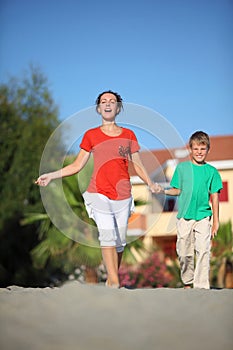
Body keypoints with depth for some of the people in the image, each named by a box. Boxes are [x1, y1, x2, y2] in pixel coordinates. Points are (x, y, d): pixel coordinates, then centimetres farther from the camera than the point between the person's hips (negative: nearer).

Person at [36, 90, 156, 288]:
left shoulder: (128, 135, 11)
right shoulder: (91, 135, 9)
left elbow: (138, 165, 13)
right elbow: (77, 166, 11)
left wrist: (151, 185, -3)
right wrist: (51, 176, 1)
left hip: (123, 195, 2)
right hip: (99, 192, -2)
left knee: (120, 240, 2)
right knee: (107, 234, -17)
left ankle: (112, 278, 15)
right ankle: (114, 283, -19)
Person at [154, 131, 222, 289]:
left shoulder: (211, 171, 4)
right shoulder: (182, 168, 5)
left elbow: (214, 196, 5)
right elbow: (177, 190, 10)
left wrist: (216, 221, 3)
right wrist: (163, 190, -9)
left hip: (203, 216, -1)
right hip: (184, 216, 1)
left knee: (203, 251, -11)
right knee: (184, 252, 6)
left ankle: (201, 285, -7)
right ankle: (187, 282, 25)